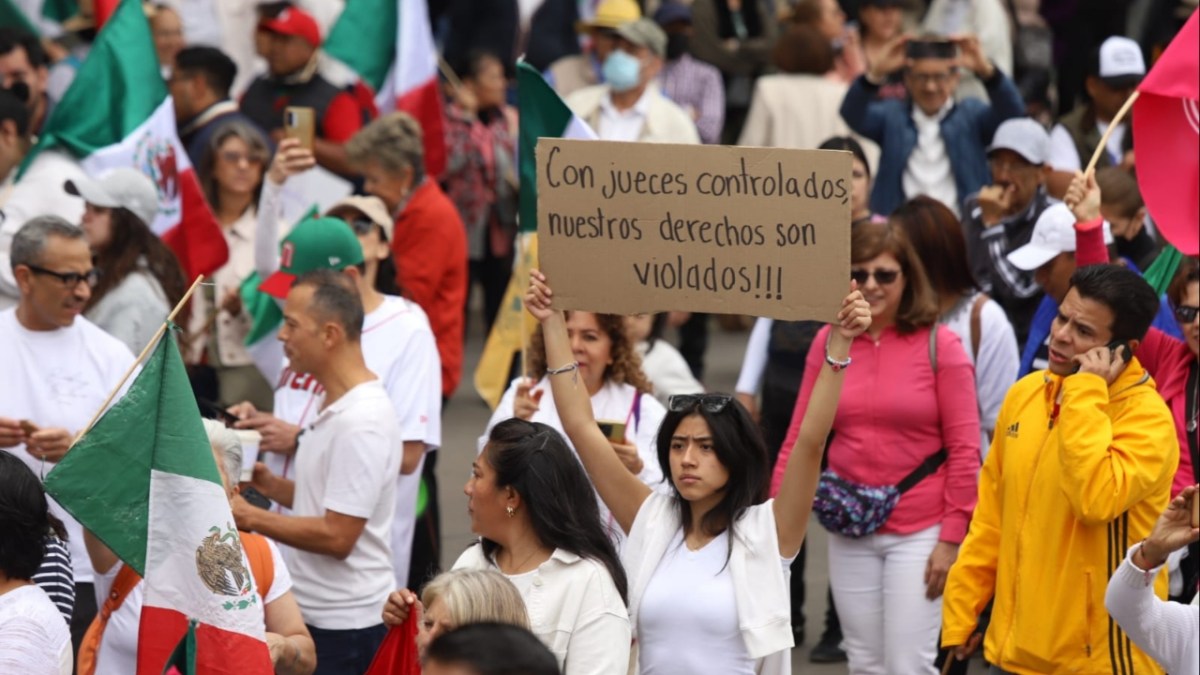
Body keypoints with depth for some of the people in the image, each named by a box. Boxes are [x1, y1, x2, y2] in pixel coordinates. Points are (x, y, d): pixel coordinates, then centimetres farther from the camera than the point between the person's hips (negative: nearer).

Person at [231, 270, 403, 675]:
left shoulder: (361, 422, -20)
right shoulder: (335, 409, 12)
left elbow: (336, 535, -22)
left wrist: (249, 517, -15)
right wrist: (267, 483, 6)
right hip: (315, 615, 10)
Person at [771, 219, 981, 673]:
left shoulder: (939, 345, -6)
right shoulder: (828, 342, 3)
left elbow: (964, 449, -6)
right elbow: (800, 438, 5)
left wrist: (952, 537, -10)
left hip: (919, 531, -4)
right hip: (849, 532, 4)